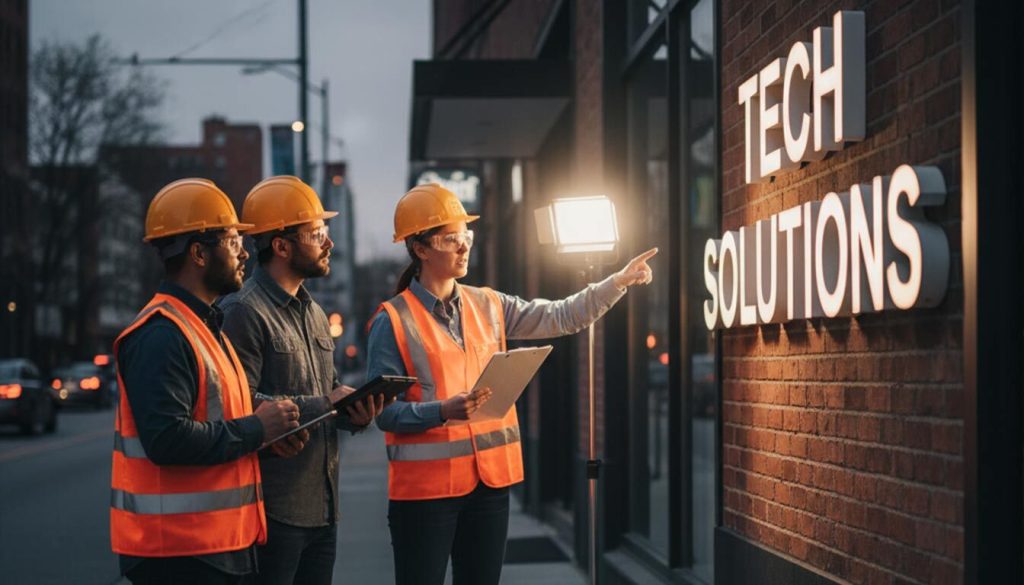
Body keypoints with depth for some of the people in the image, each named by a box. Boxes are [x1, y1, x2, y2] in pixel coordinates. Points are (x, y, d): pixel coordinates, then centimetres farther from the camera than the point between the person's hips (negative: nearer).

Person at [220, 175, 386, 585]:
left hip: (322, 506, 9)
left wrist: (355, 412, -1)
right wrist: (321, 405, -18)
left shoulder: (313, 313, 17)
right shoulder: (244, 312, -12)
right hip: (274, 509, -8)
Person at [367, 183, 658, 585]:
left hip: (490, 480, 5)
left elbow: (562, 318, 4)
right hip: (424, 487, -5)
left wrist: (619, 281, -6)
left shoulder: (489, 306, 9)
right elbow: (384, 412, -12)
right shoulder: (393, 322, -7)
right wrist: (443, 411, -27)